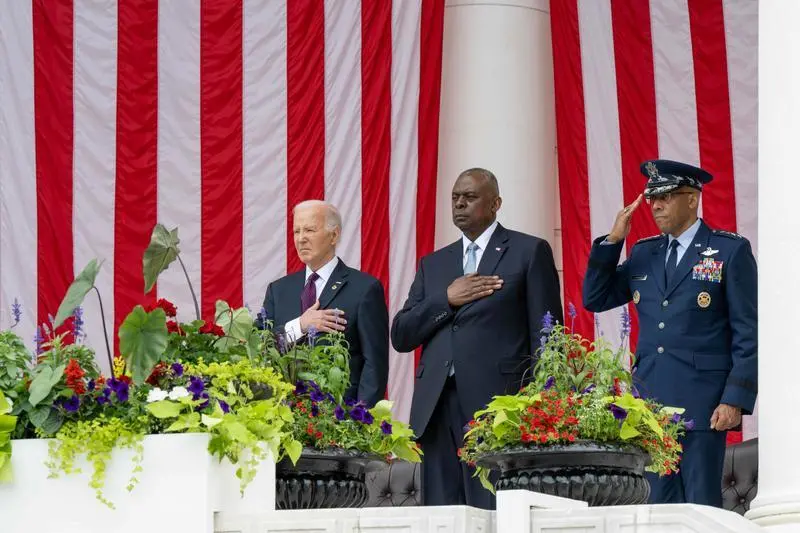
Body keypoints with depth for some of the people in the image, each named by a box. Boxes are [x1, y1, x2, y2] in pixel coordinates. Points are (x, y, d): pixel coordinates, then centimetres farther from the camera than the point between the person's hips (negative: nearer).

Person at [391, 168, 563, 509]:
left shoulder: (530, 252, 7)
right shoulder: (433, 264, 22)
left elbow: (546, 334, 1)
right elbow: (400, 336, 14)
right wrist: (446, 299, -1)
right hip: (437, 408, 5)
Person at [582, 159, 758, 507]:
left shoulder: (730, 251, -2)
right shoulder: (643, 253, 14)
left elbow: (748, 333, -4)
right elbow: (594, 299, 12)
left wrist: (735, 400, -12)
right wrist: (613, 240, 1)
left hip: (701, 402, -5)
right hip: (651, 400, 5)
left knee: (702, 505, -5)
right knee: (661, 503, 7)